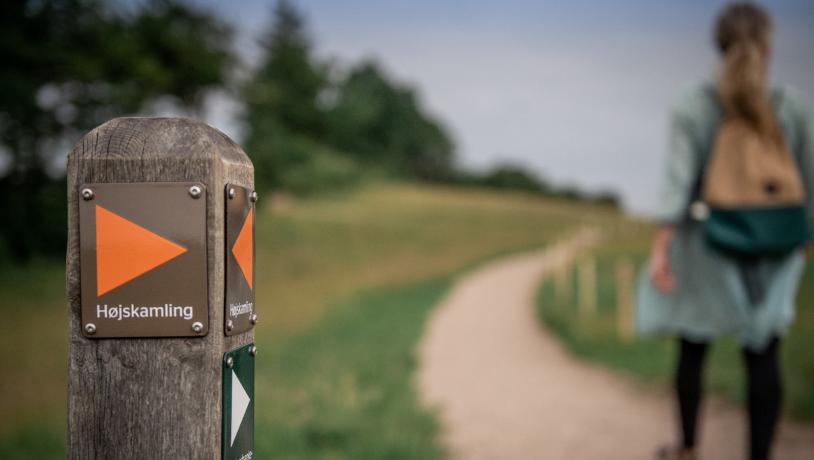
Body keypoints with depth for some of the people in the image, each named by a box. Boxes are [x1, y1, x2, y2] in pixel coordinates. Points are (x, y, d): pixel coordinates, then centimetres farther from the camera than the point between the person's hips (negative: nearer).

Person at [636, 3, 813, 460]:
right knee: (763, 358, 6)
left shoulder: (693, 106, -10)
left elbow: (679, 181, -19)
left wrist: (660, 250, -21)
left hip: (711, 248, -1)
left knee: (692, 351, 16)